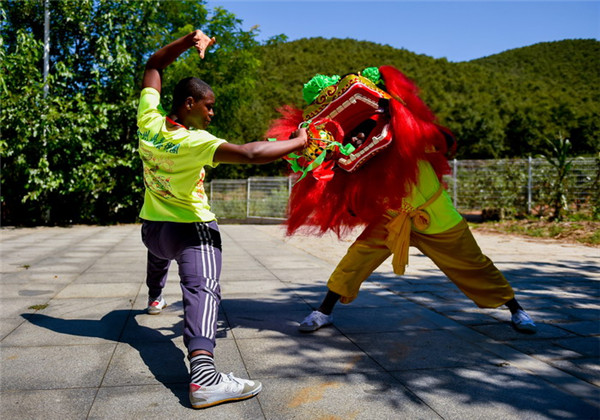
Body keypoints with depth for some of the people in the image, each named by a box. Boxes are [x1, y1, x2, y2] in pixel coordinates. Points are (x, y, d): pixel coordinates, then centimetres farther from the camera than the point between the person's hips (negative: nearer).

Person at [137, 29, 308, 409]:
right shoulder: (194, 142, -25)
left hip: (152, 225, 8)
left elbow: (153, 66, 6)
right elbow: (250, 153, -37)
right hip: (192, 228, -8)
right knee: (203, 289, -22)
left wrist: (188, 41, -1)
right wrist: (298, 143, -27)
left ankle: (155, 298, 68)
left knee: (159, 253, 40)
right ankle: (203, 376, -40)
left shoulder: (149, 122, -7)